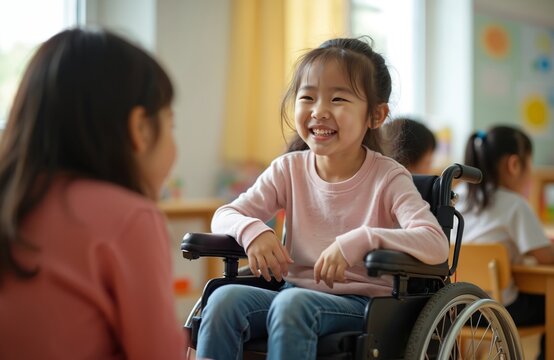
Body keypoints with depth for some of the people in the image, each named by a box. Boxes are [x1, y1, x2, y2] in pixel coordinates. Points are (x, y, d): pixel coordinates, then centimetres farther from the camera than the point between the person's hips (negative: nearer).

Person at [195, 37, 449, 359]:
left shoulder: (388, 178, -9)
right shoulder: (289, 169, 5)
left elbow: (436, 244, -23)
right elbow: (225, 215, 5)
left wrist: (360, 241, -36)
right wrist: (251, 230, -19)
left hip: (362, 305, -4)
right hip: (296, 293, 4)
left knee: (292, 303, -35)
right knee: (225, 298, -24)